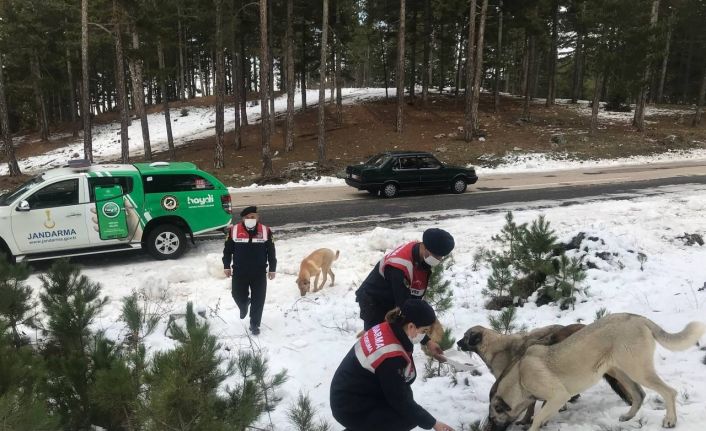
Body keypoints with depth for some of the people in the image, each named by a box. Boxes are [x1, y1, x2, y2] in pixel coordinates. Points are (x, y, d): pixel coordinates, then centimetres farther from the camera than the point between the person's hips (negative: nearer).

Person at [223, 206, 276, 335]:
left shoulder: (265, 231, -7)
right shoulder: (234, 230, -7)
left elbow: (271, 252, 2)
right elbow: (228, 249, 4)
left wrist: (272, 269, 3)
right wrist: (226, 266, 3)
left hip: (259, 273, 0)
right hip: (239, 272, 0)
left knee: (258, 300, 5)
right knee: (238, 296, 8)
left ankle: (254, 324, 23)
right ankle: (244, 306, 44)